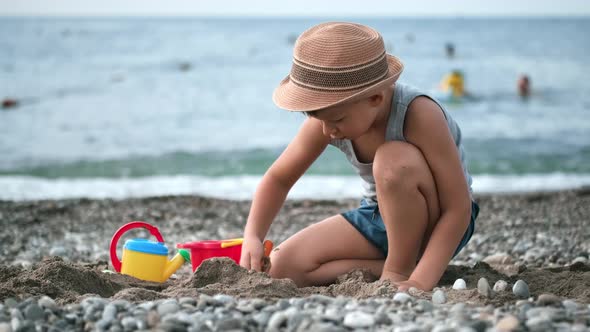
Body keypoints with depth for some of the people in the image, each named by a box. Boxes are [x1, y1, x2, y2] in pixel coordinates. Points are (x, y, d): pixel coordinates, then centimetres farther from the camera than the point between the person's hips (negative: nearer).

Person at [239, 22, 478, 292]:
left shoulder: (419, 115, -31)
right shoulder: (328, 117, -15)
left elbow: (458, 209, -30)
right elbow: (278, 178, -1)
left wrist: (421, 282, -39)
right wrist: (252, 237, -18)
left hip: (438, 223, -5)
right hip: (380, 218, 6)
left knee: (394, 159, -37)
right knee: (283, 267, -12)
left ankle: (400, 271, -19)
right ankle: (397, 269, -10)